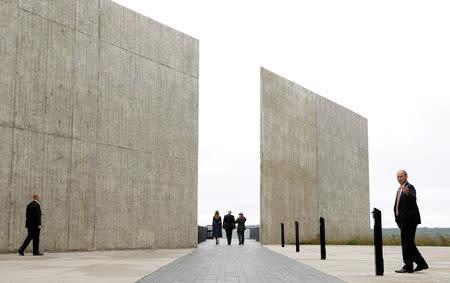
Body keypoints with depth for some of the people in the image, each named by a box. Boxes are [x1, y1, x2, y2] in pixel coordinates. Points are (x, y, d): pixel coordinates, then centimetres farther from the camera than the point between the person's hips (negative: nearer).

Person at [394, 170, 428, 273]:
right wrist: (397, 218, 16)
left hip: (409, 219, -10)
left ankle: (408, 267, -3)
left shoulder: (410, 187, -10)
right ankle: (421, 264, 18)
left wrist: (407, 193, -50)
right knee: (409, 243, 12)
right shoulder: (400, 189, 19)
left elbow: (413, 199, -30)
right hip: (403, 220, 10)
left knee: (407, 242, -7)